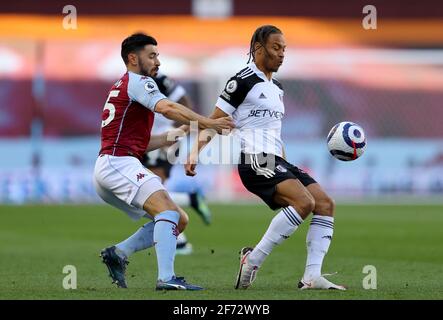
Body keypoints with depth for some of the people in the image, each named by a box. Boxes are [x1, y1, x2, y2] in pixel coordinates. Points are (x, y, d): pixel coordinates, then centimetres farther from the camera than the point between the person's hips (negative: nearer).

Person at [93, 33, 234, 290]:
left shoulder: (123, 86, 28)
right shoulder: (138, 82, -2)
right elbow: (166, 108, -22)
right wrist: (208, 123, -23)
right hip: (118, 163, -10)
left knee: (180, 221, 7)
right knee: (169, 210, -26)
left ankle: (118, 253, 5)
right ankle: (166, 278, -37)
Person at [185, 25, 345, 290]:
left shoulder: (277, 87, 23)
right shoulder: (243, 81, -3)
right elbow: (215, 120, -4)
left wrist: (285, 166, 30)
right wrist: (196, 151, -15)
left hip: (276, 162, 9)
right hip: (255, 161, -9)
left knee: (325, 204, -4)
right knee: (304, 202, -27)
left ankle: (312, 277, -10)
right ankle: (253, 261, -21)